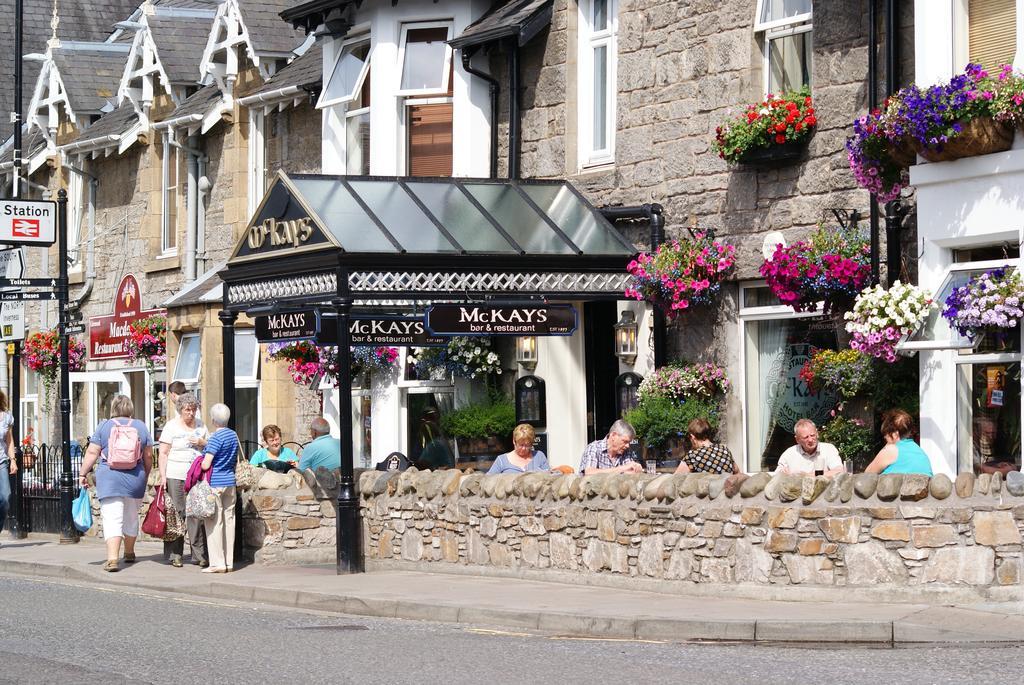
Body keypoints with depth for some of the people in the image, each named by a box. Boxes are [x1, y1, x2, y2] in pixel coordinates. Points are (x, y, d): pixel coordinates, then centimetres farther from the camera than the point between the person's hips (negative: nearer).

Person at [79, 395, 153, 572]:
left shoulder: (104, 426, 1)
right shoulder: (140, 426, 7)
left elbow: (92, 453, -4)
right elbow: (148, 456, 10)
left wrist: (82, 473, 4)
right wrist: (146, 476, 24)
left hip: (109, 479, -3)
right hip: (135, 478, 3)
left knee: (112, 519, -8)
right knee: (131, 516, 19)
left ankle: (112, 558, -21)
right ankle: (129, 553, 36)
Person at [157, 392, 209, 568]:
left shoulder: (201, 426, 15)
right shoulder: (171, 426, 3)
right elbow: (163, 453, 0)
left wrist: (202, 443, 1)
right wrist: (162, 476, -9)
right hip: (175, 476, -3)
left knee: (197, 514, -4)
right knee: (176, 514, -3)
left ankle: (199, 555, -2)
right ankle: (175, 555, 3)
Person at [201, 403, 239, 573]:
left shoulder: (215, 438, -14)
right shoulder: (234, 435, 9)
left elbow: (206, 465, -18)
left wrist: (199, 462, 5)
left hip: (215, 483, -8)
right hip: (230, 482, 8)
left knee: (214, 522, -3)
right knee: (229, 521, 9)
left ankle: (217, 563, -4)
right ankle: (229, 562, 12)